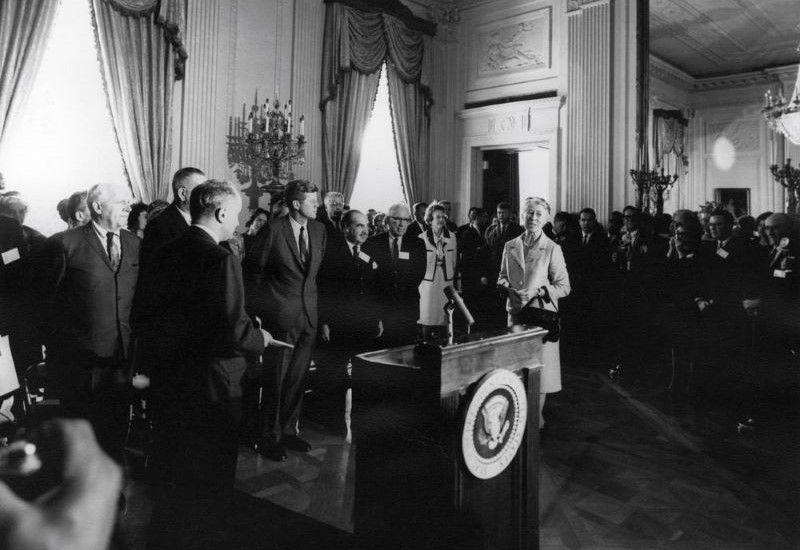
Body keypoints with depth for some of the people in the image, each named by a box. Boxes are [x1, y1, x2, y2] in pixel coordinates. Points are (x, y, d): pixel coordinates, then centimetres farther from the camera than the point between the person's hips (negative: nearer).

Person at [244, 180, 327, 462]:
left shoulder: (319, 230, 6)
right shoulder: (274, 230, -11)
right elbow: (253, 271, -4)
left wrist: (309, 298, 14)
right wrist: (259, 308, 1)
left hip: (309, 315, 5)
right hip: (281, 315, -5)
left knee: (297, 378, 13)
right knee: (276, 379, 3)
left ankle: (289, 431, 28)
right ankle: (268, 437, 18)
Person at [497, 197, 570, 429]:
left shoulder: (552, 249, -4)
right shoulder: (510, 246, 8)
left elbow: (563, 286, -5)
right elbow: (503, 277, 17)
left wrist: (537, 291, -17)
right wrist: (507, 287, -5)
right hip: (515, 312, 4)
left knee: (539, 364, 1)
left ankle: (537, 416, 14)